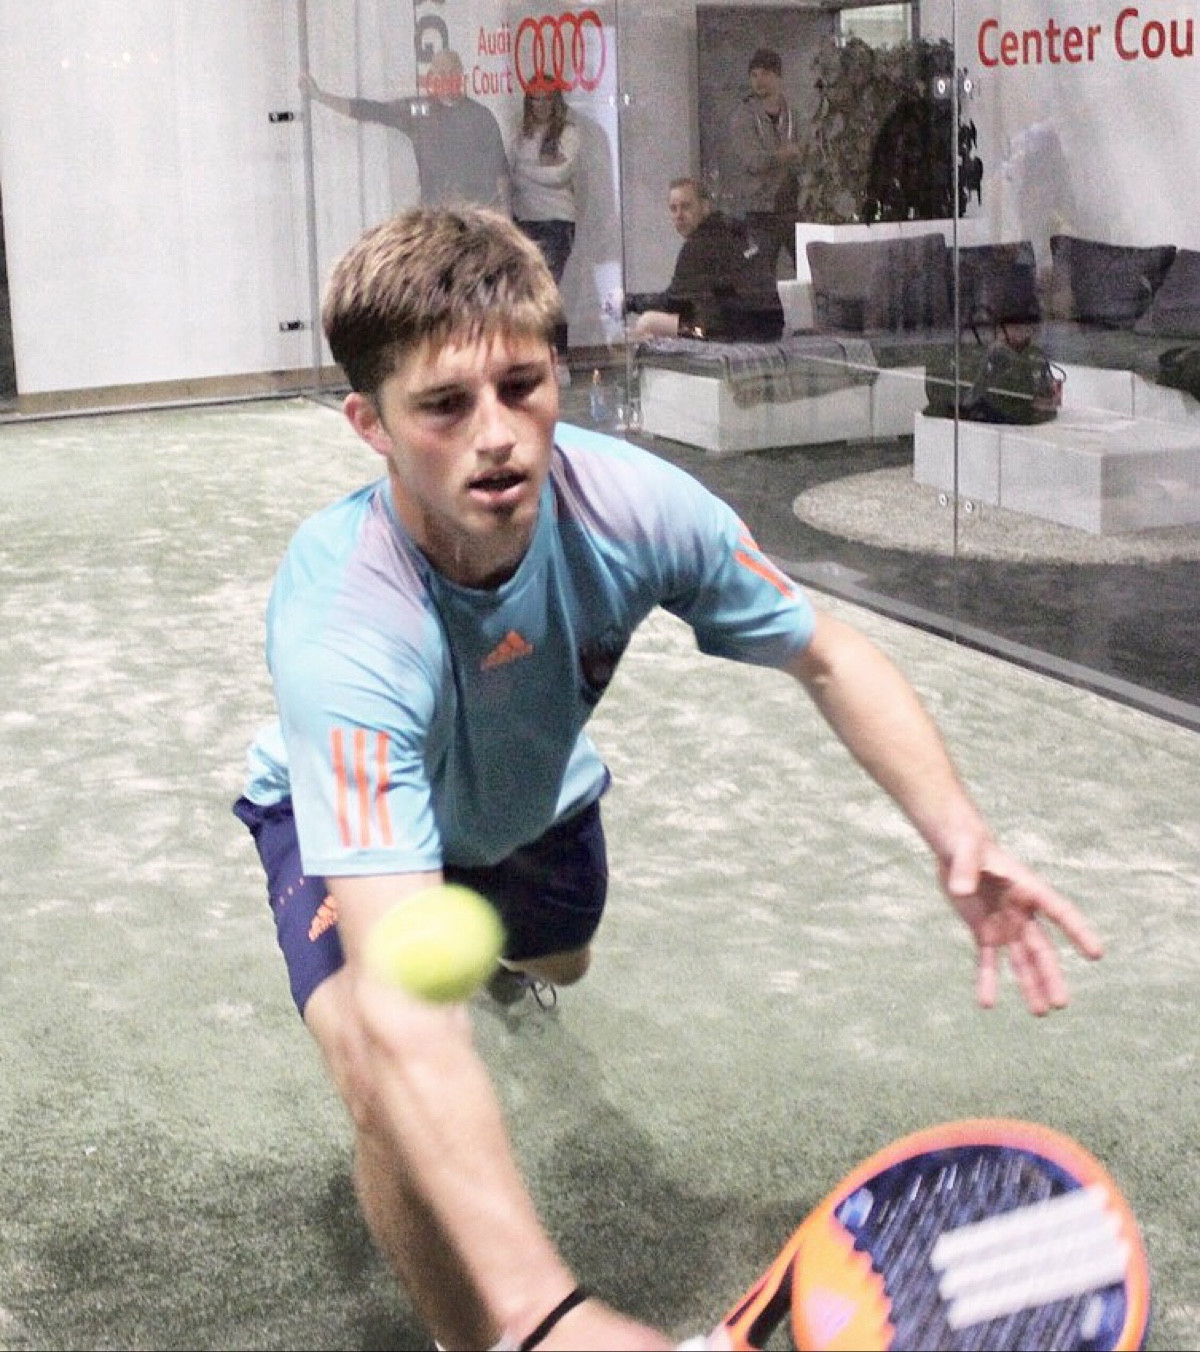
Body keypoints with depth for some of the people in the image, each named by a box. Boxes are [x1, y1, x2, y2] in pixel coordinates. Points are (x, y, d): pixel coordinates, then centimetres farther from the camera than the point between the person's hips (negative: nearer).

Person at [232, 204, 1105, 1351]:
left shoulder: (636, 507, -35)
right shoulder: (339, 626, -47)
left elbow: (827, 654, -14)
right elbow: (399, 1015, -57)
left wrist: (956, 830, -32)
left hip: (532, 799, 5)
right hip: (345, 818, -4)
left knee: (562, 961, 35)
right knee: (391, 1087, -34)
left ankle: (501, 944, 77)